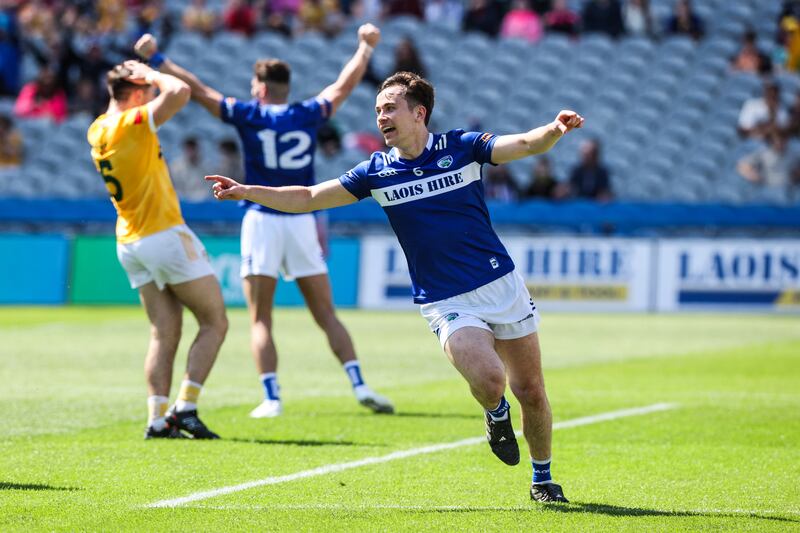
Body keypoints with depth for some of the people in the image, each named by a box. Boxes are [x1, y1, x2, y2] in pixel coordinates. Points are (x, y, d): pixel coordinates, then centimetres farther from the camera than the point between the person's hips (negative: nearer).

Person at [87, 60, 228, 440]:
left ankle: (157, 419, -4)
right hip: (164, 235, -8)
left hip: (130, 244, 8)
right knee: (214, 322, 1)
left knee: (164, 333, 7)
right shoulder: (132, 124, -15)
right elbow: (179, 92, -27)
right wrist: (149, 73, -10)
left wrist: (133, 73, 19)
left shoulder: (98, 131, 9)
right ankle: (185, 408, -8)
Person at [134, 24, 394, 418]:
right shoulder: (309, 115, 5)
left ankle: (272, 398, -10)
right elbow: (345, 84, 20)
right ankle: (360, 387, -7)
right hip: (302, 222, 2)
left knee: (260, 319, 2)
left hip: (262, 220, -2)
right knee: (326, 315, 5)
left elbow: (198, 90, 1)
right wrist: (365, 46, 36)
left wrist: (156, 59, 9)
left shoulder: (249, 116, -1)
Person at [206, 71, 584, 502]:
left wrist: (554, 130, -34)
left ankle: (542, 478, 28)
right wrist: (246, 191, -4)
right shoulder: (377, 172, 2)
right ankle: (495, 414, 11)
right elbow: (307, 198, 5)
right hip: (446, 303, 0)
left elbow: (526, 145, -12)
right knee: (488, 378, -26)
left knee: (530, 391, 4)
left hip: (502, 287, 0)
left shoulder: (462, 147, -3)